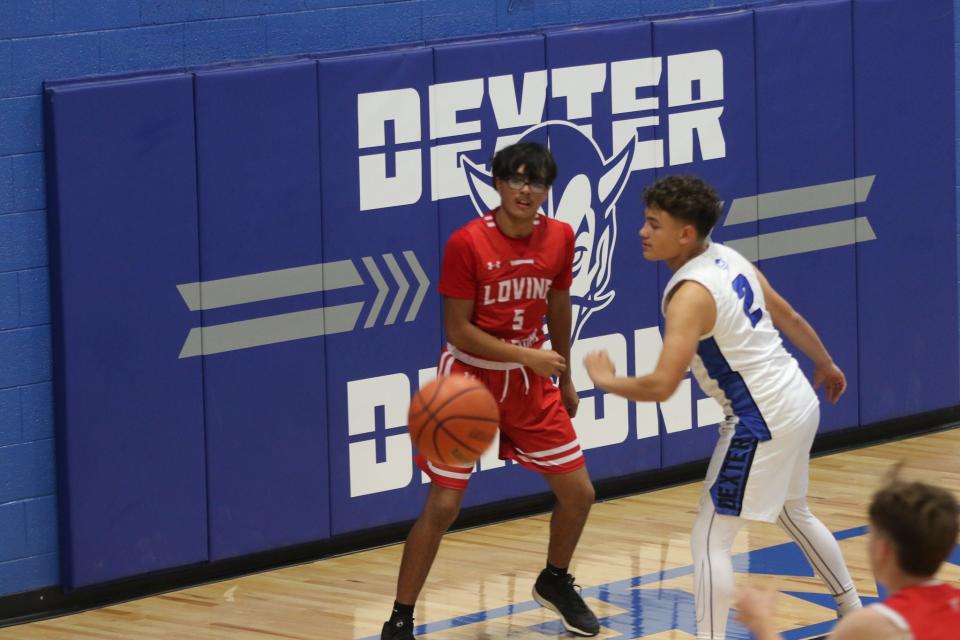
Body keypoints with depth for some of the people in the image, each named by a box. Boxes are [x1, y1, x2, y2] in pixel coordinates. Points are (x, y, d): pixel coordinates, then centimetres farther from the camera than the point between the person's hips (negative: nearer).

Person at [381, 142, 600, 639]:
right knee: (442, 505, -10)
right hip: (470, 378, -5)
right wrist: (526, 355, -23)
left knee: (578, 492, 7)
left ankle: (555, 583, 35)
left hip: (529, 382, 5)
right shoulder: (468, 243, -20)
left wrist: (564, 377, 18)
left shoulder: (559, 238, -4)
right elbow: (459, 330, -18)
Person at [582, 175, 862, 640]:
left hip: (762, 422, -10)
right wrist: (826, 365, 33)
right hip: (798, 403, 10)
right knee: (794, 514, 30)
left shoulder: (690, 294, -22)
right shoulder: (729, 259, 4)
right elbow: (790, 318, 16)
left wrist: (606, 381, -11)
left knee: (710, 539, -4)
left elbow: (662, 386, -29)